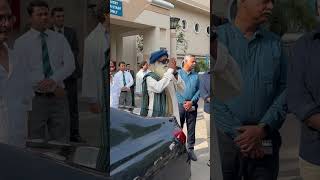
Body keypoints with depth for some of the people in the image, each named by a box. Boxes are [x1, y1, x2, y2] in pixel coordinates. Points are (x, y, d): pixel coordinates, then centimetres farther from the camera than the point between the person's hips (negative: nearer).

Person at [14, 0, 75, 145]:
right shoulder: (21, 42, 0)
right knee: (36, 142, 7)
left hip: (59, 97, 2)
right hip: (35, 98, -2)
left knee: (61, 142, 7)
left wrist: (53, 80, -21)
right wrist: (53, 87, -13)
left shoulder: (59, 39, 7)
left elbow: (70, 64, -4)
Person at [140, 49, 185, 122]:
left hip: (171, 116, 7)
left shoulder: (169, 76, 12)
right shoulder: (150, 77, -8)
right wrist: (170, 70, -21)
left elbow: (182, 88, 5)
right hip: (156, 116, -6)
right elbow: (158, 88, -28)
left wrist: (175, 73, -8)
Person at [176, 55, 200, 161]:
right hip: (180, 105, -3)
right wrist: (183, 103, -9)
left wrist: (191, 102, -9)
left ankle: (190, 149, 19)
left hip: (192, 106, 3)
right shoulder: (178, 73, -1)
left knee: (191, 128, 8)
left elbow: (198, 90, 5)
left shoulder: (196, 76, 9)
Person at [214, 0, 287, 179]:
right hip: (225, 139, -2)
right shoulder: (217, 38, -5)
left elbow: (285, 89, 2)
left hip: (265, 141, 3)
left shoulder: (275, 43, 7)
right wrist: (239, 134, -12)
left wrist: (262, 129, -12)